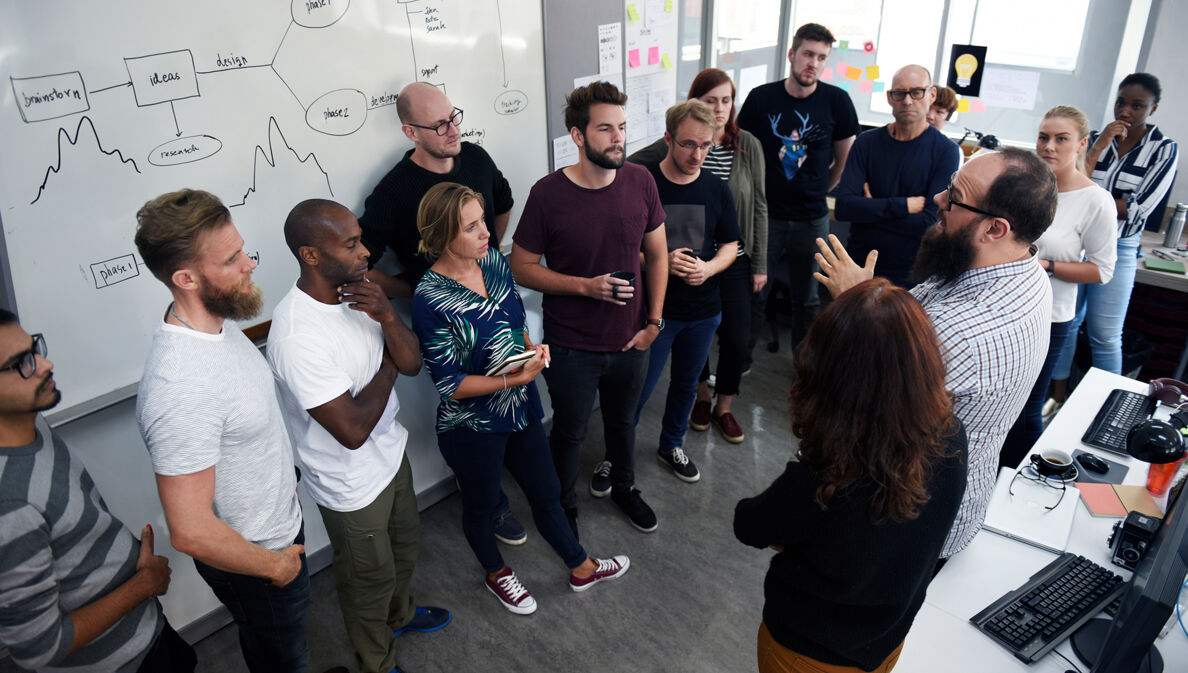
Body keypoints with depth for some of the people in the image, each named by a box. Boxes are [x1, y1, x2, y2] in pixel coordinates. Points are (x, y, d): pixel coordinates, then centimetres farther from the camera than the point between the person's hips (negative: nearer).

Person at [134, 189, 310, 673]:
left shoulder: (217, 321, -8)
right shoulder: (182, 387, -38)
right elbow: (191, 532, -34)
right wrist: (274, 565, -19)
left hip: (283, 522, 8)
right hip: (249, 560, -8)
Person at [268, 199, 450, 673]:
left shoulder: (357, 292, -9)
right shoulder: (296, 336, -34)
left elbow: (412, 364, -7)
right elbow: (353, 430, -32)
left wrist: (387, 317, -26)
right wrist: (386, 367, -17)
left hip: (391, 454, 7)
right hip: (353, 486, -7)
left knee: (406, 544, 31)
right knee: (370, 579, 18)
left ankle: (400, 613, 61)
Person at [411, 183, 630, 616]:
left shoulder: (494, 261, -6)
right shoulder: (430, 300, -26)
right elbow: (450, 384, -22)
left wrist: (532, 348, -9)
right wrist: (515, 379, -26)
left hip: (521, 409, 6)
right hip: (471, 427, -6)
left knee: (547, 493, 22)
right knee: (481, 504, 21)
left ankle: (581, 568, 45)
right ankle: (496, 573, 50)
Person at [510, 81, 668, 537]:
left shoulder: (640, 181, -9)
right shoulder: (549, 193, -19)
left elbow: (657, 253, 2)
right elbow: (522, 267, -12)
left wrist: (653, 320, -2)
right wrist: (586, 286, -24)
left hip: (630, 340, 4)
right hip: (572, 347, -3)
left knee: (623, 421, 26)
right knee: (570, 432, 17)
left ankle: (623, 485, 54)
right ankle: (563, 507, 43)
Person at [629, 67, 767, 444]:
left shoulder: (748, 147, -3)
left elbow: (759, 207, 2)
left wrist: (760, 265, 2)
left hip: (735, 260, 2)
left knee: (737, 338, 4)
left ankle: (724, 407, 29)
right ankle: (701, 395, 40)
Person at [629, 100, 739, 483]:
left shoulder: (716, 190, 1)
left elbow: (730, 246, 9)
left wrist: (709, 267, -12)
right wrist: (660, 261, -23)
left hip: (703, 310, 4)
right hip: (653, 309, -4)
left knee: (686, 383, 20)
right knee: (638, 389, 3)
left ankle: (672, 446, 42)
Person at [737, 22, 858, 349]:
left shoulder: (837, 101, -4)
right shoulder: (761, 97, -4)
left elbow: (845, 160, 8)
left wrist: (819, 192, 11)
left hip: (812, 218, 1)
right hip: (765, 213, 0)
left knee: (807, 297, 12)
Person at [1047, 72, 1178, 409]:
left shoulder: (1164, 150, -2)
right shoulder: (1095, 138, 3)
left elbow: (1137, 210, -12)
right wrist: (1099, 146, -13)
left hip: (1117, 251, -2)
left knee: (1105, 337, 1)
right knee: (1065, 322, 8)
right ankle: (1058, 395, 23)